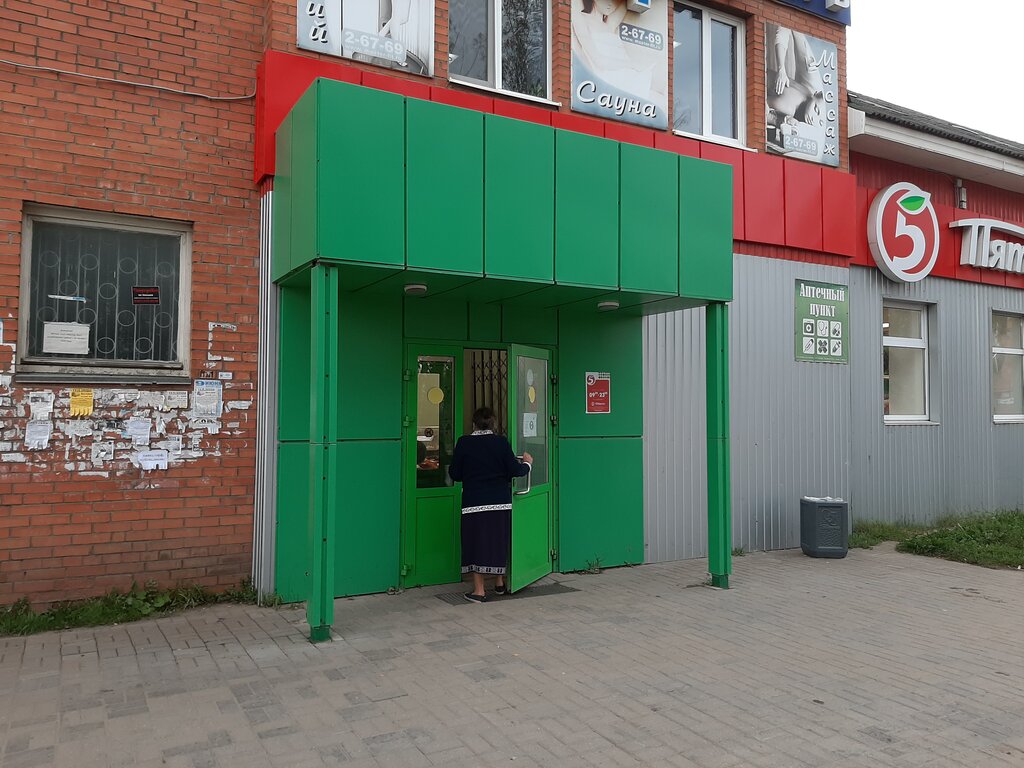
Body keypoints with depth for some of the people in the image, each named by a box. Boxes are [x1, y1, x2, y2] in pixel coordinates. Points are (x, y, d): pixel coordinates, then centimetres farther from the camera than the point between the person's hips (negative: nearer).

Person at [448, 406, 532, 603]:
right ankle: (500, 583, 27)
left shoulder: (464, 442, -4)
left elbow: (455, 474, 0)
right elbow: (515, 470, -5)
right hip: (501, 502, 2)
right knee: (499, 541, 14)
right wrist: (527, 463, 15)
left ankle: (479, 590, 3)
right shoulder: (501, 442, -3)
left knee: (476, 543, 3)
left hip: (474, 502, -2)